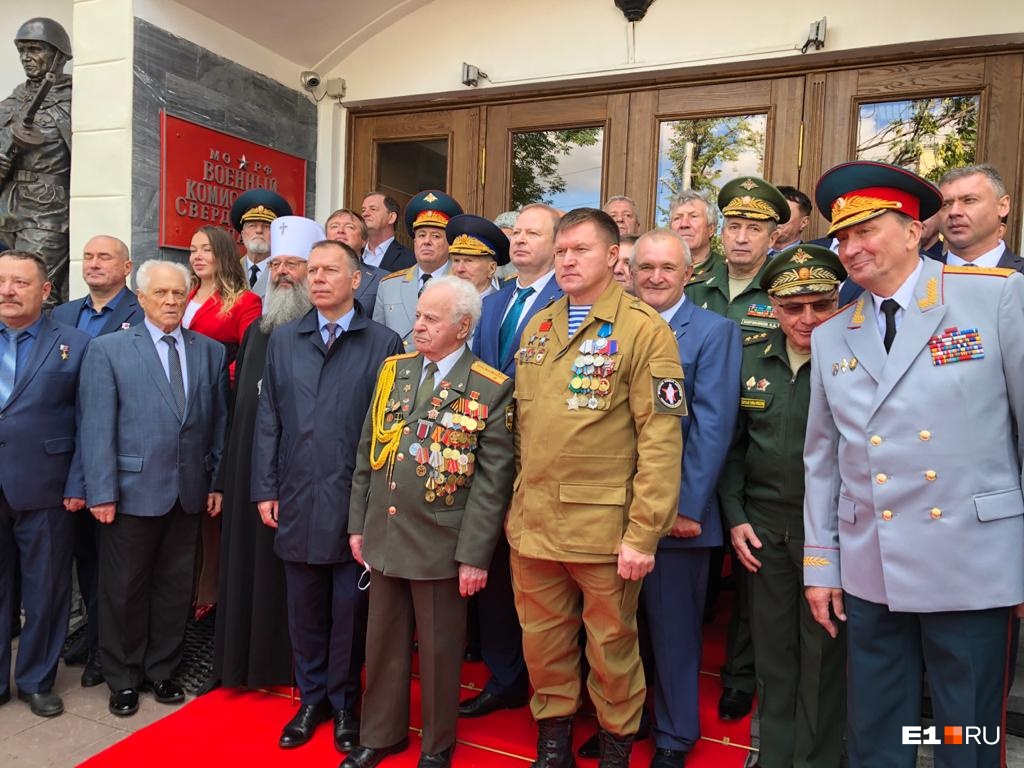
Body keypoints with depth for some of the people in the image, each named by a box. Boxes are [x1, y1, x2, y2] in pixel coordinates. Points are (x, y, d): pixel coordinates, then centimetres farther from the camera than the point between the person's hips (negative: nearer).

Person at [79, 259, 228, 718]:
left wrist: (219, 481, 2)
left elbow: (219, 422, 6)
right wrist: (101, 491, -11)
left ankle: (160, 670, 32)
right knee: (124, 589, 11)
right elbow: (95, 427, -7)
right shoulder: (107, 350, -2)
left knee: (175, 587, 13)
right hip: (132, 489, -2)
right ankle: (123, 678, 30)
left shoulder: (211, 352, 6)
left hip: (189, 491, 3)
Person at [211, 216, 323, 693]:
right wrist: (224, 481, 13)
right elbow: (239, 408, 14)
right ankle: (249, 663, 31)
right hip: (251, 475, 6)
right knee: (250, 568, 13)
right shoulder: (257, 331, 13)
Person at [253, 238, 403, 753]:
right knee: (304, 609, 15)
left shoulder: (383, 343, -3)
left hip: (356, 503, -3)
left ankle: (344, 703, 30)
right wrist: (265, 489, 3)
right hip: (297, 501, 3)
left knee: (349, 609, 10)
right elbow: (268, 420, 8)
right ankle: (311, 699, 34)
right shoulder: (283, 341, 9)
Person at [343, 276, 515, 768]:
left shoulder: (491, 389, -10)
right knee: (383, 641, 18)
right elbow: (367, 453, 9)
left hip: (440, 543, -4)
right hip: (383, 536, 5)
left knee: (438, 648, 11)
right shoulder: (392, 371, 5)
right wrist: (358, 524, 8)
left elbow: (493, 480, -12)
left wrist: (475, 555, -13)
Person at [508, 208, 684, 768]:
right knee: (542, 641, 16)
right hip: (532, 522, 5)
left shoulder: (645, 330, -8)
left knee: (611, 644, 12)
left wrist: (644, 533, -15)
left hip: (604, 526, -4)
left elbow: (661, 441, -12)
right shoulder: (536, 327, 10)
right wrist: (514, 503, 12)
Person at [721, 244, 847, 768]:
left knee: (823, 654, 10)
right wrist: (735, 517, 4)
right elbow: (733, 445, 9)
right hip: (764, 527, 4)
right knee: (772, 646, 15)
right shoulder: (751, 358, 3)